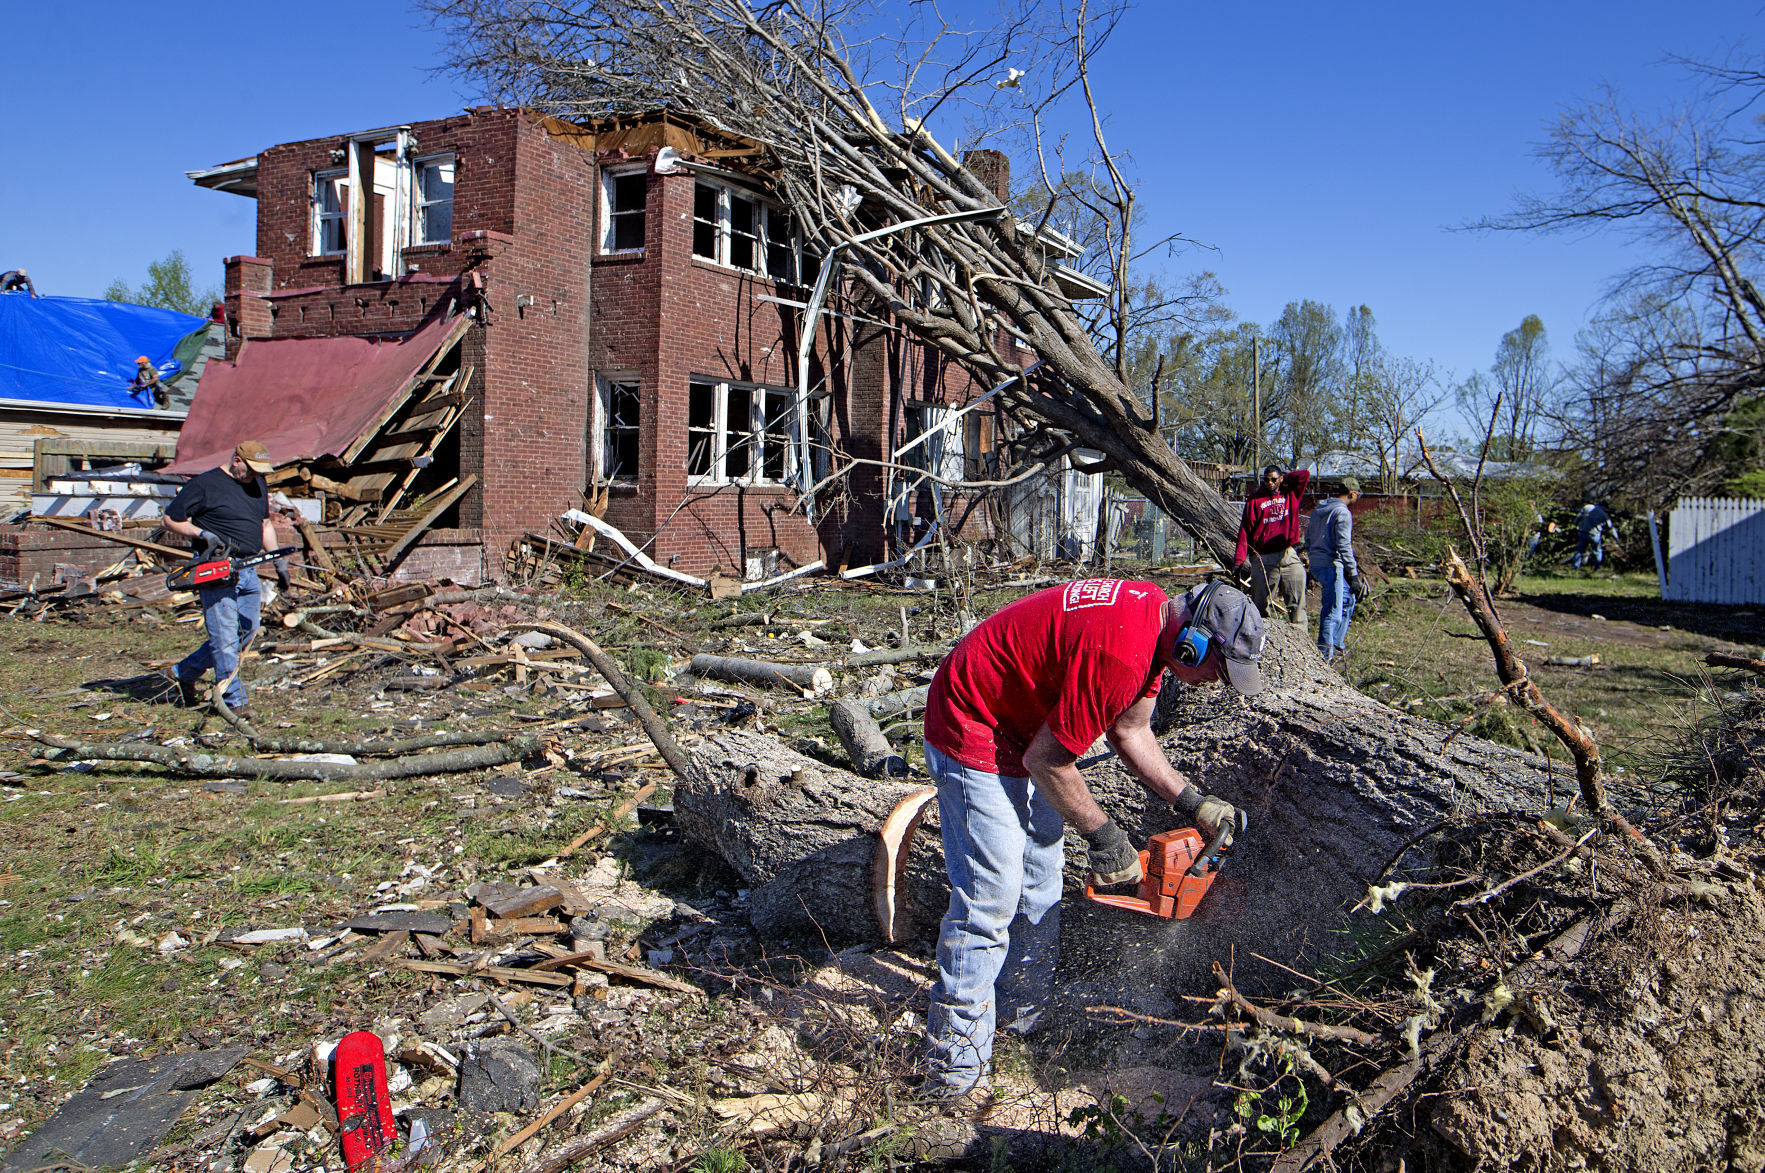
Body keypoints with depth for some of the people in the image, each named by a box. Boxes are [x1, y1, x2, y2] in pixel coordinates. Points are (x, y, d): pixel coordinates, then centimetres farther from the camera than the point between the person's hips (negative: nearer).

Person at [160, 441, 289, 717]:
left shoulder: (258, 485, 15)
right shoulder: (203, 484, -7)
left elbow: (265, 525, 24)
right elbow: (171, 519, -4)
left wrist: (279, 563, 20)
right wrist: (203, 534, -17)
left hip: (249, 570, 8)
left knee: (245, 633, 11)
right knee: (225, 637, -7)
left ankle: (185, 673, 26)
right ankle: (234, 701, 0)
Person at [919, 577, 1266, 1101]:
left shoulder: (1155, 616, -3)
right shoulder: (1119, 655, -32)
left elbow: (1130, 731, 9)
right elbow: (1048, 762, -23)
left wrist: (1192, 801, 4)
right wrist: (1104, 836, -11)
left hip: (1024, 727, 11)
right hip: (972, 730, -10)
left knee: (1040, 875, 16)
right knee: (991, 896, -9)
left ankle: (1024, 1017, 32)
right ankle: (954, 1069, 0)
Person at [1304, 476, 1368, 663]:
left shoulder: (1318, 510, 13)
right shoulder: (1343, 513, -14)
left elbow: (1308, 539, 19)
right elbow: (1344, 546, -18)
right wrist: (1353, 574, -15)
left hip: (1316, 564, 10)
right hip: (1331, 566, -10)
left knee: (1348, 598, 23)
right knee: (1333, 611, -5)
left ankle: (1337, 644, 28)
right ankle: (1325, 654, -3)